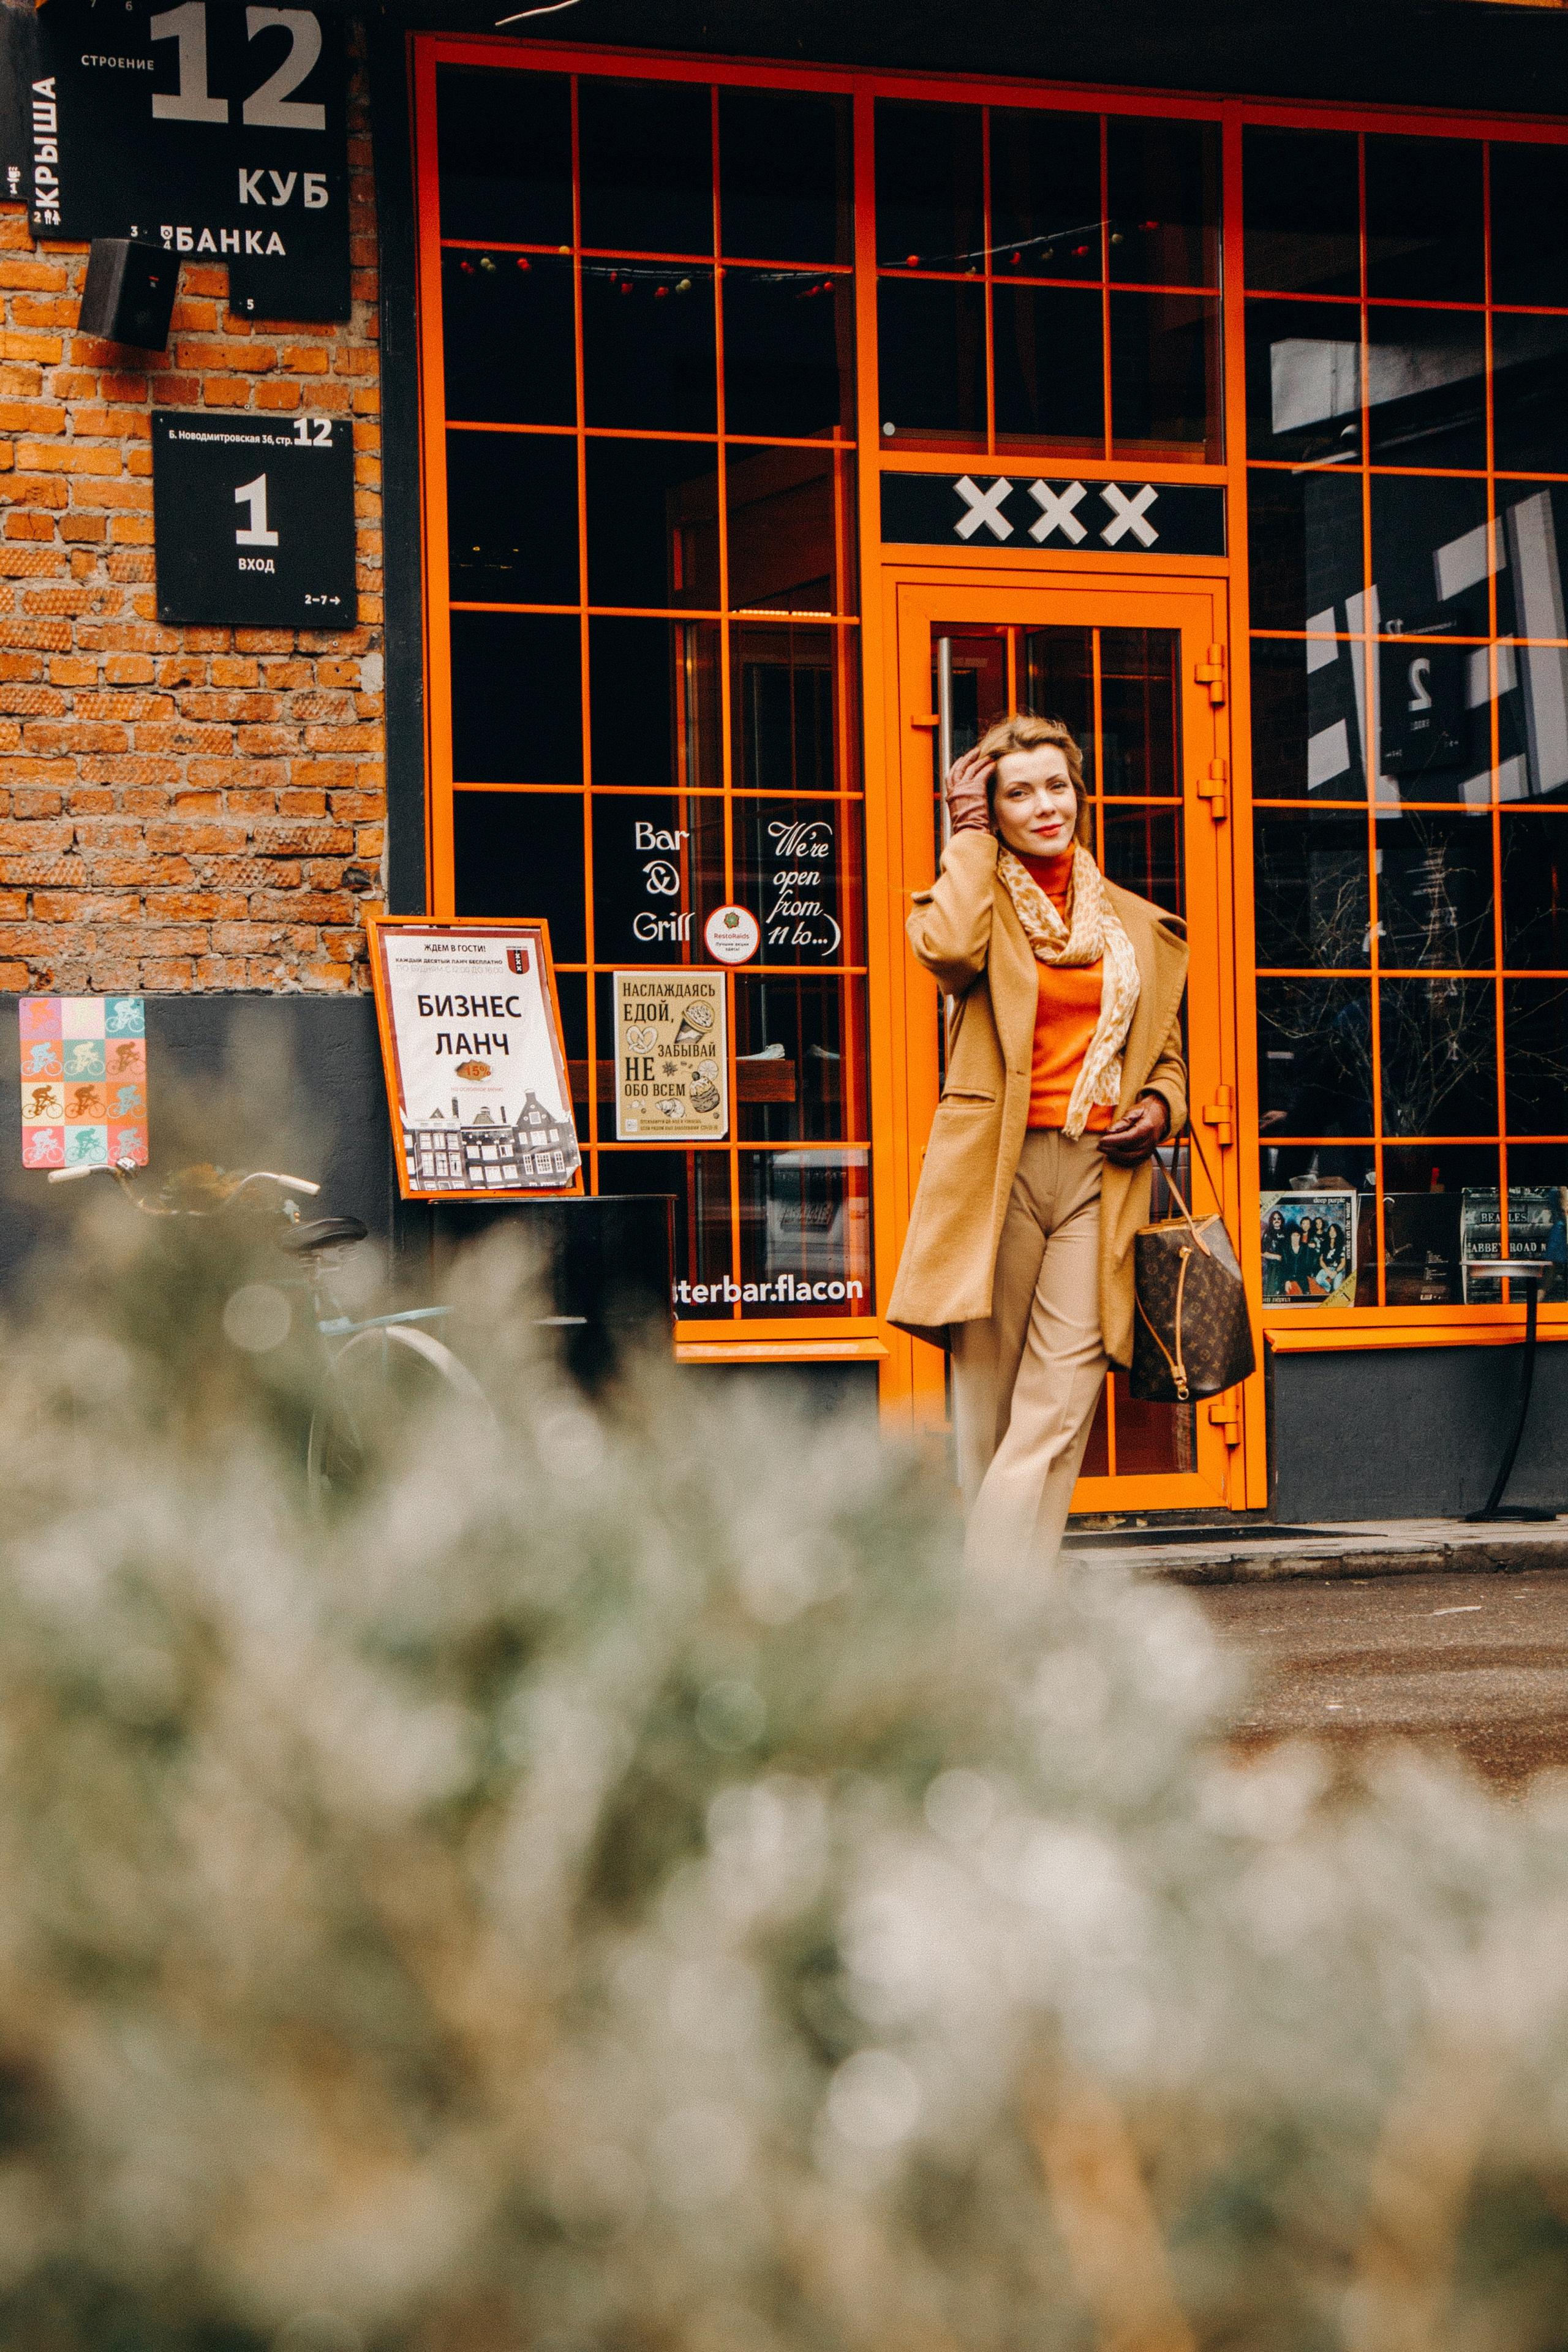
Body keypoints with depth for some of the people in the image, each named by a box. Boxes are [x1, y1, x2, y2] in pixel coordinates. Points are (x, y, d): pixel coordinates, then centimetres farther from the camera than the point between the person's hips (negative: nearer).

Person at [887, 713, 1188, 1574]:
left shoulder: (1137, 926, 18)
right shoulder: (970, 898, 8)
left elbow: (1166, 1050, 27)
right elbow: (950, 951, -17)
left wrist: (1160, 1107, 4)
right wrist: (973, 839, -3)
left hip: (1101, 1177, 2)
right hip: (996, 1171, -2)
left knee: (1061, 1411, -9)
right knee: (986, 1418, 0)